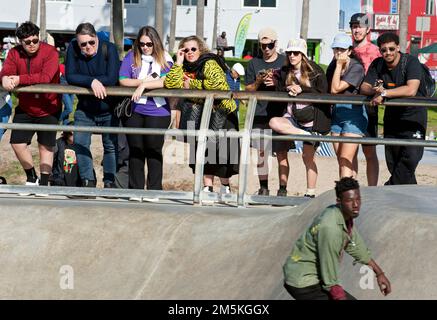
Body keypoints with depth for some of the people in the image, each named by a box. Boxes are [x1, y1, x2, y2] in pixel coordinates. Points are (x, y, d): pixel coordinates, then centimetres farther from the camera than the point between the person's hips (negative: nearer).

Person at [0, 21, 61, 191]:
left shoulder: (50, 52, -19)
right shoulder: (14, 53, -5)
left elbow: (46, 77, -32)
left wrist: (20, 79, -37)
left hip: (48, 108, -4)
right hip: (25, 108, 4)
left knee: (46, 146, 8)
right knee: (17, 143, 0)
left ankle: (44, 182, 21)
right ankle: (31, 178, 21)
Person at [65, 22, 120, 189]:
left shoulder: (109, 48, -19)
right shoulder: (73, 48, -13)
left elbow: (112, 78, -28)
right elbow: (70, 76, -20)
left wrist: (82, 80, -25)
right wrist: (92, 81, -34)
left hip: (108, 108, -2)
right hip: (84, 109, 2)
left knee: (111, 146, 6)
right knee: (80, 144, -5)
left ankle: (109, 182, 19)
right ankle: (88, 181, 7)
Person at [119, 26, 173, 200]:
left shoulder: (165, 59, -1)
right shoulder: (131, 57, 4)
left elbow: (165, 81, -15)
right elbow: (122, 80, -2)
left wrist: (144, 85, -16)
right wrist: (142, 82, -13)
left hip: (157, 112, -2)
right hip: (134, 112, 2)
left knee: (154, 151, 5)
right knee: (135, 151, 8)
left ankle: (154, 190, 13)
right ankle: (135, 190, 15)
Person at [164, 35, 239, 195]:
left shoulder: (209, 64, -15)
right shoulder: (185, 68, 4)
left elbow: (217, 83, -29)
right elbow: (171, 84, -9)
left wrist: (192, 84, -18)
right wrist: (178, 62, -15)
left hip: (223, 111, -6)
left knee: (221, 150, -4)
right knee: (204, 149, -1)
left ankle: (225, 186, 13)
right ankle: (207, 187, 2)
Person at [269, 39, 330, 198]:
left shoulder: (315, 70, -4)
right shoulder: (284, 72, 8)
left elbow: (322, 92, -11)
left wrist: (301, 89, -18)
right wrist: (287, 89, -10)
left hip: (312, 118, -4)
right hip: (293, 117, 4)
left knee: (308, 157, 1)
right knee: (274, 122, -28)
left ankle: (310, 193, 11)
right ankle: (308, 135, -22)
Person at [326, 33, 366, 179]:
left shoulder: (356, 67, -12)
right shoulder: (333, 65, 10)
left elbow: (335, 89, -17)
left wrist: (339, 65, -14)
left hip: (353, 113, -7)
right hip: (336, 112, 7)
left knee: (346, 160, -14)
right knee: (341, 161, 6)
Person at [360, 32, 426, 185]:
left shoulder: (411, 62, -16)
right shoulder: (377, 64, 1)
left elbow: (411, 90, -30)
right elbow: (364, 87, -4)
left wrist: (384, 93, -29)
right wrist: (374, 90, -27)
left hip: (413, 115, -6)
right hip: (392, 115, 6)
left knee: (410, 158, -20)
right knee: (393, 162, 6)